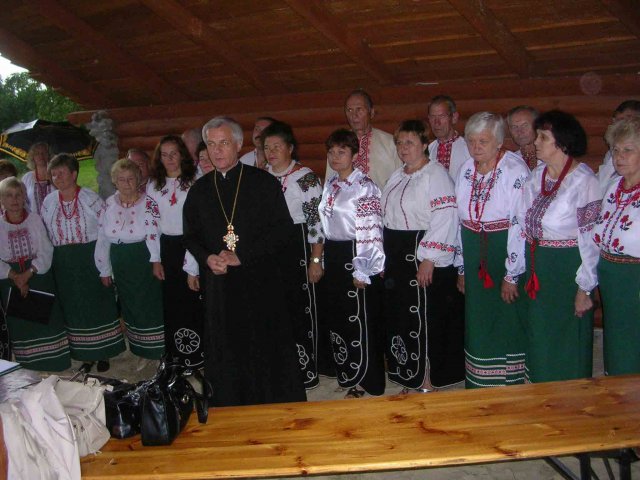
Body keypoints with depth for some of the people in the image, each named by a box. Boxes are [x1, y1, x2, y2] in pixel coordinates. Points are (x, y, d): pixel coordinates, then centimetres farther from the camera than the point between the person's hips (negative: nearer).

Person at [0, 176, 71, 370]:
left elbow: (46, 251, -6)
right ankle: (28, 366, 17)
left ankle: (54, 360, 11)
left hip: (39, 277, 0)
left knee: (47, 318, 0)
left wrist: (28, 273, -16)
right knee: (19, 323, 5)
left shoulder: (35, 219, -1)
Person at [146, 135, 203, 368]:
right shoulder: (154, 185, 7)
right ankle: (177, 354, 25)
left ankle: (198, 354, 18)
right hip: (168, 248, 3)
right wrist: (155, 260, 4)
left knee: (194, 299, 2)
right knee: (171, 301, 9)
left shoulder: (195, 181, -4)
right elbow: (151, 222, 7)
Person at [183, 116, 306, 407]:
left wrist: (242, 256, -13)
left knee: (267, 347, 3)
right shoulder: (199, 190, 10)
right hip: (219, 283, 3)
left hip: (261, 281, -3)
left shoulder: (264, 183, -2)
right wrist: (207, 258, -6)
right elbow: (191, 235, 16)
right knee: (225, 351, 9)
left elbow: (284, 229, -7)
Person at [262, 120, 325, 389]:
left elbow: (316, 221, -8)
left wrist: (316, 260, -11)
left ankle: (305, 370, 16)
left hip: (296, 248, -4)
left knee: (300, 309, 1)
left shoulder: (306, 178, -6)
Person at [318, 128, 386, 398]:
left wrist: (362, 271, -18)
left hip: (356, 257, -8)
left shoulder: (364, 187, -13)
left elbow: (370, 232, -17)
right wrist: (324, 260, 16)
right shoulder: (330, 185, 11)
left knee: (361, 320, 1)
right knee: (337, 317, 15)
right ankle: (348, 373, 32)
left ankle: (364, 381, 17)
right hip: (333, 259, 8)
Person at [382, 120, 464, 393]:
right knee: (399, 316, 13)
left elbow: (444, 219, -19)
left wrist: (429, 259, -22)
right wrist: (384, 258, 17)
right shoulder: (397, 177, 16)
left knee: (425, 316, -1)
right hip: (397, 257, 8)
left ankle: (429, 381, 14)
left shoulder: (435, 174, -11)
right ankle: (409, 378, 27)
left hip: (423, 257, -8)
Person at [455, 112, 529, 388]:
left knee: (506, 322, 5)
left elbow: (521, 225, -17)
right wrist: (461, 267, 12)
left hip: (505, 251, -6)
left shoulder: (515, 171, -14)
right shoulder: (466, 170, 6)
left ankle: (509, 387, 23)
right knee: (477, 321, 14)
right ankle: (478, 385, 31)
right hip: (475, 256, 6)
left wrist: (512, 274, -17)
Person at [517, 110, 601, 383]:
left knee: (568, 344, 8)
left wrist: (585, 289, -14)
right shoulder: (536, 176, 5)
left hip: (568, 269, -7)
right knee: (539, 341, 17)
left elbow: (591, 240, -15)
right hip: (537, 271, 7)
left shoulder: (584, 181, -15)